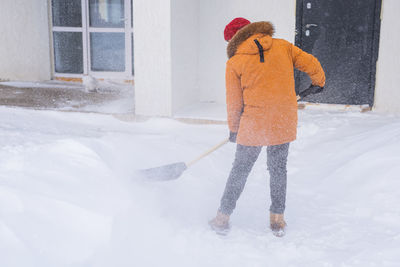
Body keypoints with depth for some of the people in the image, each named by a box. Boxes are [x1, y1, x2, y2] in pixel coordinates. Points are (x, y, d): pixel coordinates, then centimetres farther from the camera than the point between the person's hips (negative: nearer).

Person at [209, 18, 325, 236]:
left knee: (240, 170, 11)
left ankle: (223, 218, 18)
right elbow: (310, 63, 4)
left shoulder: (234, 63, -3)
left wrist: (233, 129, 15)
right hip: (284, 125, 3)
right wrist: (318, 81, 26)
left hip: (254, 126, -3)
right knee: (278, 169, 18)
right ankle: (277, 220, 24)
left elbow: (234, 103, 0)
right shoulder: (283, 46, 3)